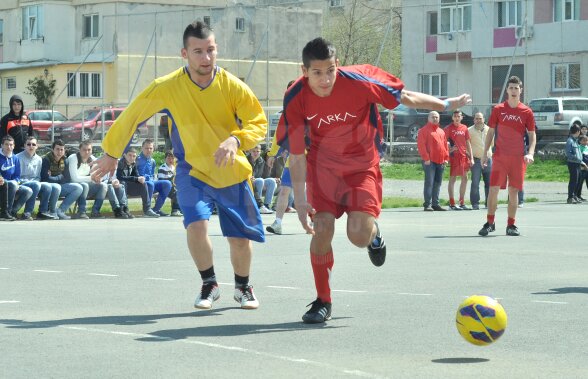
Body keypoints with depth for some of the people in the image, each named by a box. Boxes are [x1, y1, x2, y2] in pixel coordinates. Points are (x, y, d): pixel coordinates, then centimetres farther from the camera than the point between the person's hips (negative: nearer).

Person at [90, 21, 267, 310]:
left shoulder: (233, 86, -15)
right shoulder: (167, 88, -15)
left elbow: (259, 123, -14)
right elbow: (131, 116, -3)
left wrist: (235, 139, -34)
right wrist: (110, 153, 4)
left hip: (233, 174, 1)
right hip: (192, 171, -1)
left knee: (240, 239, 3)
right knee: (196, 225, -23)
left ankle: (243, 287, 35)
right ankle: (209, 285, 4)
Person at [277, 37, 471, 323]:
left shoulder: (358, 81, -24)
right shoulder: (295, 99, -18)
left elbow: (406, 98, -8)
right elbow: (296, 155, -10)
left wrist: (446, 105, 2)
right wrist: (300, 200, -15)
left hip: (362, 165, -1)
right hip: (322, 166, 2)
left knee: (358, 236, -17)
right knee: (322, 229, -13)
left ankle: (373, 232, 24)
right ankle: (322, 302, 6)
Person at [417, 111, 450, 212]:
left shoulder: (441, 131, 20)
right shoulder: (424, 130, -1)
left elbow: (445, 145, 21)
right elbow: (421, 145, -9)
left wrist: (446, 158, 10)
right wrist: (426, 158, -14)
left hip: (440, 162, 7)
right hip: (430, 162, -7)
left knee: (438, 183, 8)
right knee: (429, 182, -9)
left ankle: (436, 203, 13)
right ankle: (427, 204, -9)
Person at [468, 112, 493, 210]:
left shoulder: (488, 130, 10)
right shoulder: (470, 130, -1)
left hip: (488, 159, 3)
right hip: (476, 160, -3)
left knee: (489, 182, 5)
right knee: (475, 183, -7)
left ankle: (489, 202, 15)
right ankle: (475, 203, -2)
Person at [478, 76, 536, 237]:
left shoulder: (526, 112, 4)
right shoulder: (498, 109, 4)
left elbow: (532, 135, 6)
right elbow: (490, 132, 9)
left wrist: (530, 153, -9)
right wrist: (485, 153, 4)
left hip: (518, 157, 0)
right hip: (499, 156, 0)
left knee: (514, 191, 4)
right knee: (493, 188, -7)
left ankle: (511, 225, 12)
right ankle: (490, 223, 2)